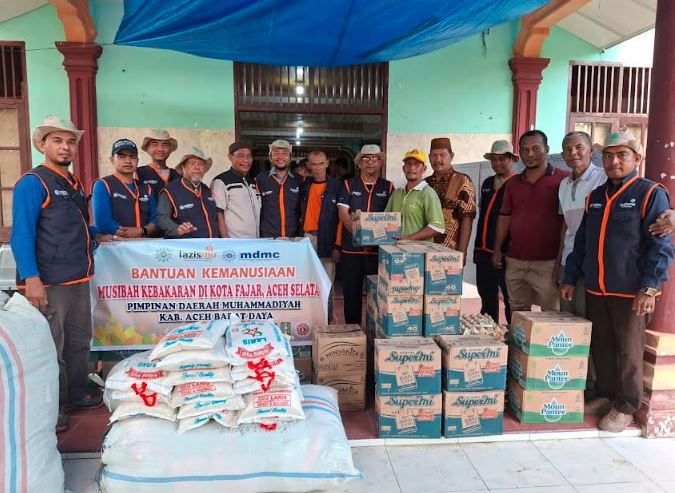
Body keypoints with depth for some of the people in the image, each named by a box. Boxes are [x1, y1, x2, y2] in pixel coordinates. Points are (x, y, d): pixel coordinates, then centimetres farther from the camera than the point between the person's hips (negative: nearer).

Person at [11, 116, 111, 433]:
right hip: (49, 282, -9)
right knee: (51, 347, 0)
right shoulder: (32, 183, -10)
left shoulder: (73, 184, 15)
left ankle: (75, 395, 32)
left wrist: (96, 235, 15)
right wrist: (31, 278, -24)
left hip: (78, 278, 9)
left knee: (79, 340, 17)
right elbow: (21, 235, -16)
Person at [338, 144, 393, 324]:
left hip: (379, 248, 0)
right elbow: (343, 214, -2)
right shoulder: (349, 185, 7)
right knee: (351, 292, 5)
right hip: (351, 247, 0)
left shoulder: (387, 187, 9)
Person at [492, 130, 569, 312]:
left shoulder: (562, 179, -3)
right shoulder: (513, 183, 13)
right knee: (518, 312, 13)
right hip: (515, 261, 5)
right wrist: (497, 249, 10)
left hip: (547, 262, -5)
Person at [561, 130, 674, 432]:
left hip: (630, 291, -5)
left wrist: (649, 288, -16)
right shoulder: (595, 197, 13)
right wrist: (570, 278, 13)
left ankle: (625, 408, 18)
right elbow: (581, 242, 17)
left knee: (629, 352, 5)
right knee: (601, 348, 14)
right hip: (595, 289, 5)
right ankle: (603, 395, 30)